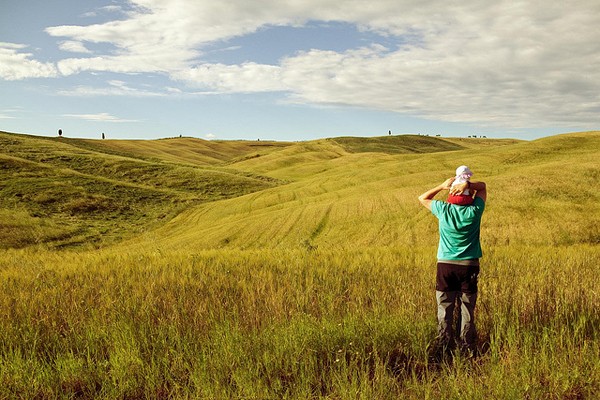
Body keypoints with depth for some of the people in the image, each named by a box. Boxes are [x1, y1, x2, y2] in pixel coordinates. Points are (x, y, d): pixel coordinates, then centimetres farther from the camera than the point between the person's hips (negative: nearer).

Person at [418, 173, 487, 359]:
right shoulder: (474, 211, -7)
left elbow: (422, 198, 12)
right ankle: (467, 350, 14)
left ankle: (443, 351, 8)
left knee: (444, 311, 6)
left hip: (445, 265, 0)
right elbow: (483, 186, 9)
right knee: (467, 311, 8)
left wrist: (442, 186, 2)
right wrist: (468, 184, -10)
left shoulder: (443, 210, -6)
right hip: (469, 266, 0)